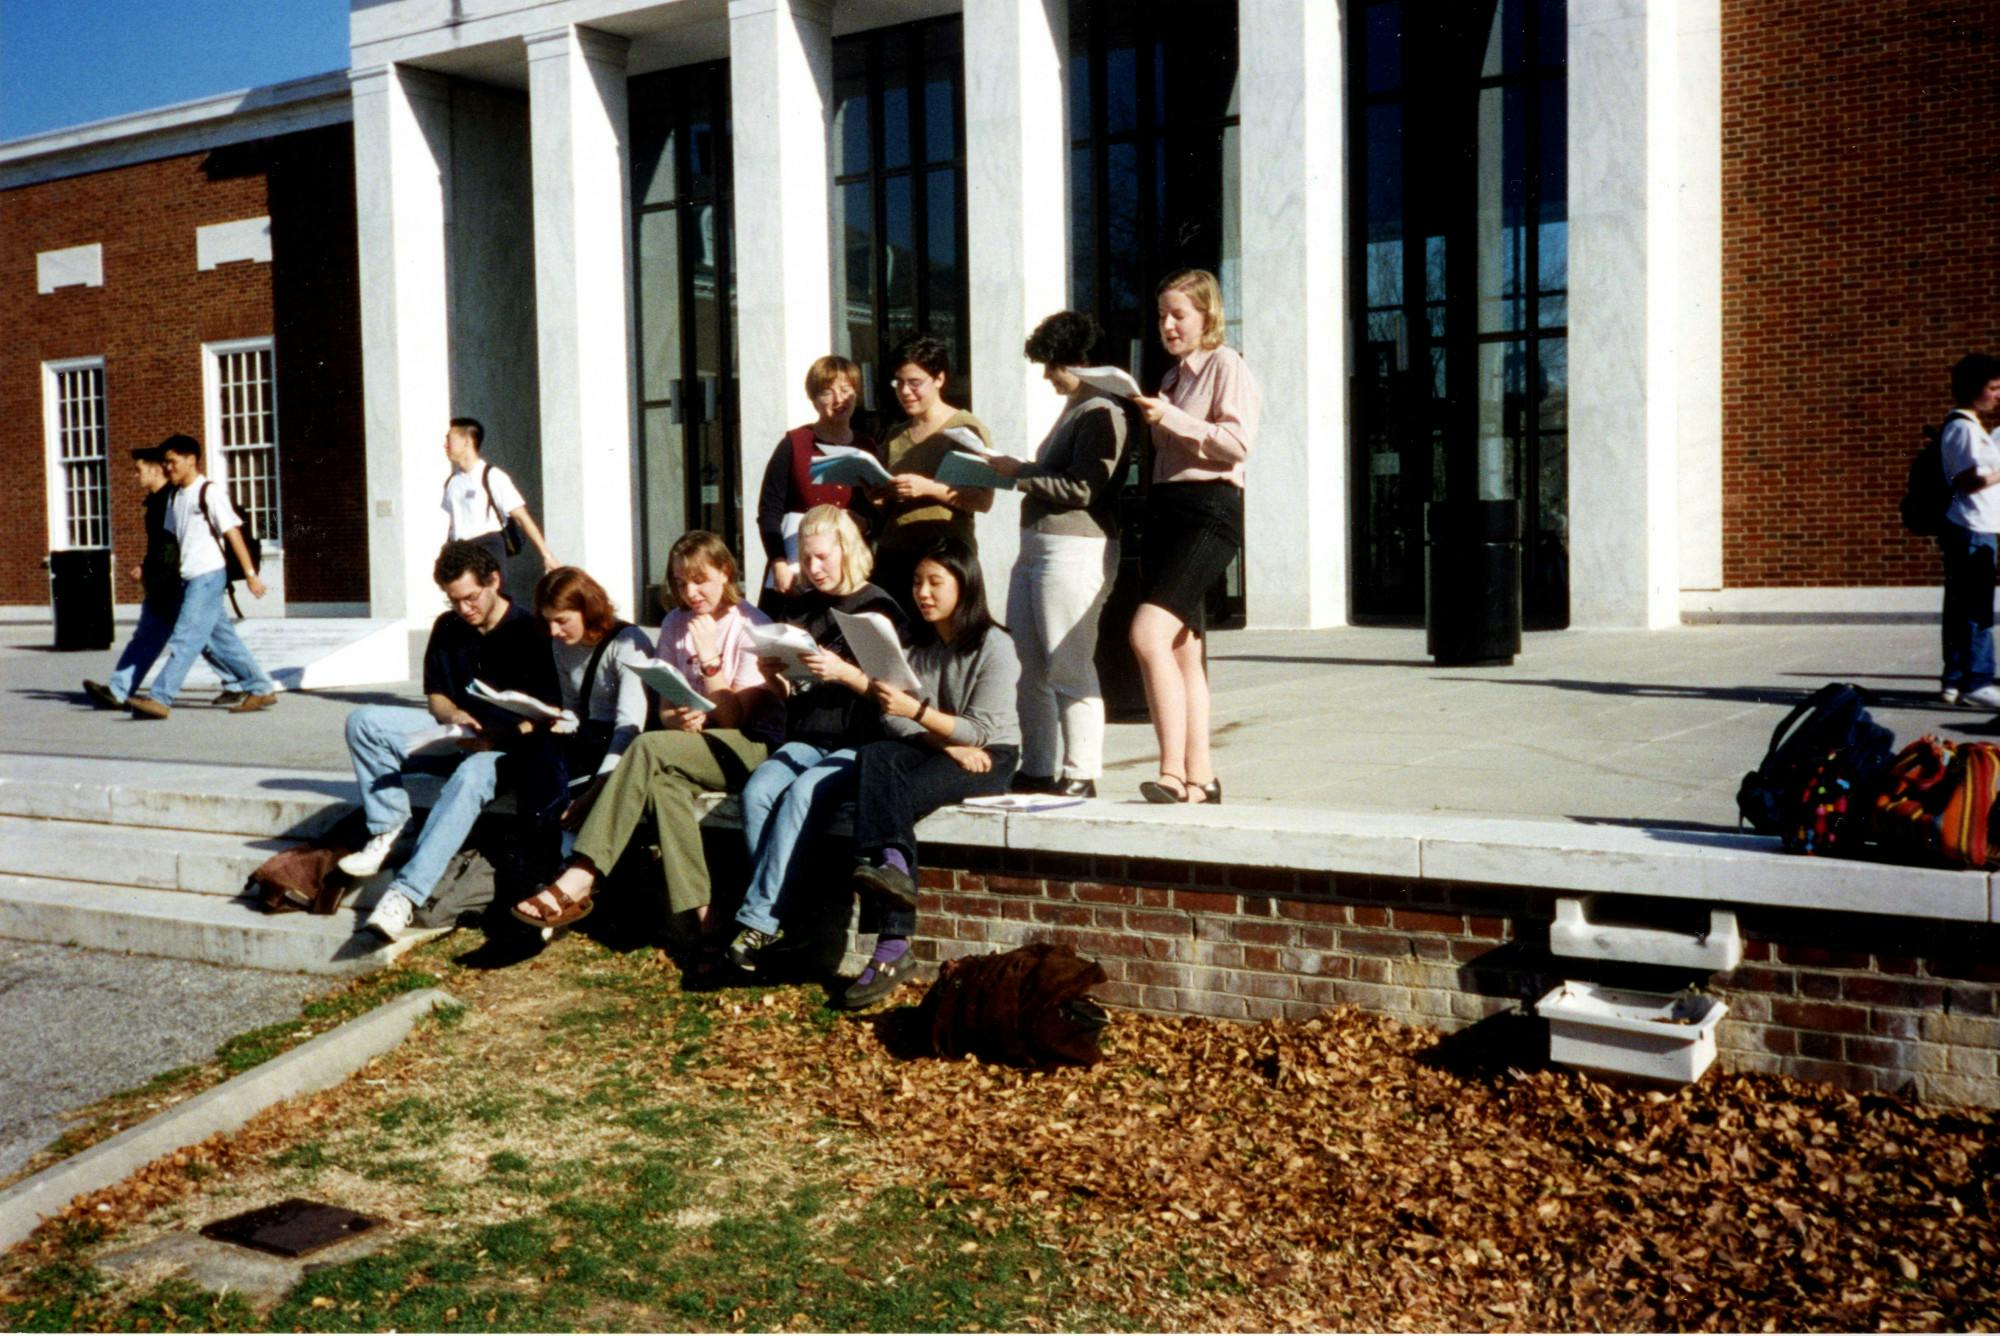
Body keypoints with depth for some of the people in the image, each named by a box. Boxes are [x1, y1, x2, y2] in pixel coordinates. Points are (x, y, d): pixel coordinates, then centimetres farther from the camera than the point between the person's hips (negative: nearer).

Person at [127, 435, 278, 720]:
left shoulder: (209, 493, -8)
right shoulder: (175, 497, 15)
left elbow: (233, 533, -12)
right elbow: (170, 538, 21)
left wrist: (250, 574, -15)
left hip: (208, 576, -8)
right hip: (189, 578, 8)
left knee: (185, 638, -11)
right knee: (222, 639, 10)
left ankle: (160, 699, -15)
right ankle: (261, 689, 17)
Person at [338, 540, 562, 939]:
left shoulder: (530, 632, -9)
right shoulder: (447, 628, 9)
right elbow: (435, 695, 16)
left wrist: (501, 738, -30)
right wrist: (453, 716, -9)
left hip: (512, 747, -7)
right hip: (454, 738, 7)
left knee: (471, 776, -41)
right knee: (363, 722, -10)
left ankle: (405, 892, -48)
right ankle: (386, 831, -16)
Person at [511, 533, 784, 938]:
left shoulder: (752, 627, -4)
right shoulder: (675, 625, 14)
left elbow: (733, 718, -9)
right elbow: (665, 709, 11)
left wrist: (709, 658, -19)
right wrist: (678, 720, -13)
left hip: (752, 747, -5)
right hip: (693, 743, 5)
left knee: (649, 748, -32)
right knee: (663, 781, -34)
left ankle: (579, 881, -40)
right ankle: (693, 915, -40)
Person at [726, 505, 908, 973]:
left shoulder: (880, 610, 0)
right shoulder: (803, 608, 16)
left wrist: (843, 672, -23)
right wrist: (772, 676, -2)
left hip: (858, 745, -5)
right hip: (805, 740, 5)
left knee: (800, 795, -32)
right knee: (756, 792, -25)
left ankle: (757, 921, -29)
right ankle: (780, 916, -24)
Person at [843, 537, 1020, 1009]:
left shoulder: (994, 646, -5)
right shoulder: (916, 642, 13)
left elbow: (980, 731, -15)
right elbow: (891, 718, 2)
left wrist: (916, 711, -29)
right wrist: (947, 743, -15)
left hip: (989, 757, -5)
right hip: (933, 750, 5)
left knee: (898, 798, -32)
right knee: (873, 757, -29)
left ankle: (892, 947, -44)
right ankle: (891, 862, -53)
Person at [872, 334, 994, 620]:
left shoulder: (967, 429, 0)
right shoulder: (895, 436, 17)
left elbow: (984, 500, -9)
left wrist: (929, 488, -18)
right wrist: (876, 492, 3)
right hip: (892, 556, 5)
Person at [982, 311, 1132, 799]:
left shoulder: (1102, 413, -11)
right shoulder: (1075, 409, 20)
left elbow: (1081, 488, -18)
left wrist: (1020, 473, -9)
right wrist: (1017, 470, 10)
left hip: (1075, 550, -10)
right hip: (1037, 547, 11)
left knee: (1068, 670, -7)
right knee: (1028, 667, 12)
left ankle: (1080, 777, -1)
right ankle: (1038, 770, 21)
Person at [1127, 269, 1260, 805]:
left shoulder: (1227, 366, -2)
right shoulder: (1173, 376, 23)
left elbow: (1238, 440, -14)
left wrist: (1171, 419, -17)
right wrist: (1149, 418, 12)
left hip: (1208, 508, -9)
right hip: (1163, 508, 9)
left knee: (1149, 633, -24)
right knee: (1181, 650, 6)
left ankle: (1174, 772, -24)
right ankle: (1199, 777, 10)